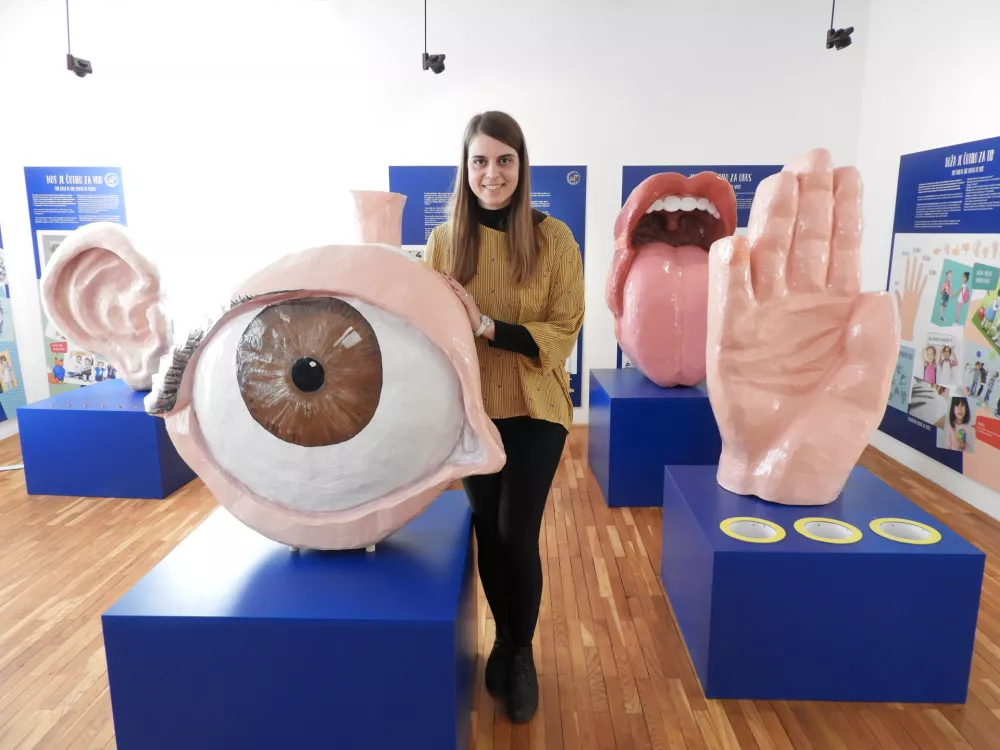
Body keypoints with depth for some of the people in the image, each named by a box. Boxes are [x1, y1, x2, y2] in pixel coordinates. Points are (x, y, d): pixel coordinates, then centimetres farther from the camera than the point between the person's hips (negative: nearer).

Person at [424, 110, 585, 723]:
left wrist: (487, 327, -23)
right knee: (487, 531, 13)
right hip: (470, 409, 3)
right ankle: (504, 640, 38)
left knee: (518, 534, 0)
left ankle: (523, 654, 27)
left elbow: (563, 334, -10)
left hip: (534, 409, -2)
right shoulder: (445, 240, -1)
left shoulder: (554, 238, -8)